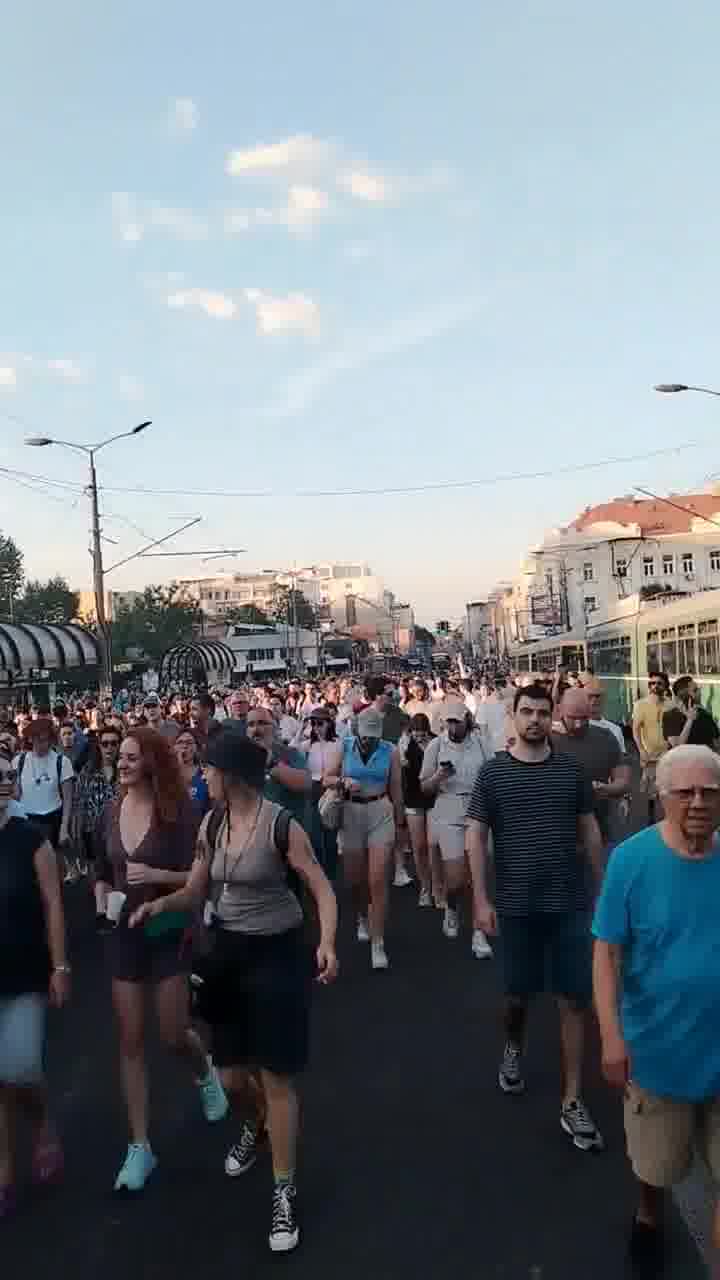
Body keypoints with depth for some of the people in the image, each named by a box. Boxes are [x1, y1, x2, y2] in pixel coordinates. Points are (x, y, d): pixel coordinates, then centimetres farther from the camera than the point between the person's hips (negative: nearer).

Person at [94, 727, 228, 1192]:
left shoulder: (179, 812, -15)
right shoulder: (112, 813, 0)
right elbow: (103, 874, 13)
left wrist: (156, 875, -26)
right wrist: (103, 899, -7)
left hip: (169, 932, -4)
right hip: (123, 936, 4)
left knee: (174, 1035, 4)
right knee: (131, 1041, 7)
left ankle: (205, 1072, 40)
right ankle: (140, 1146, 19)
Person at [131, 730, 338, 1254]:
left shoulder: (281, 825, -18)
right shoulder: (211, 824, -1)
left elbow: (323, 889, -14)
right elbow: (196, 892, 8)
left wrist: (327, 943, -30)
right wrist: (160, 903, -12)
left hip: (277, 955, -5)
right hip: (229, 953, 6)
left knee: (277, 1077, 2)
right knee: (230, 1078, 15)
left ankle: (285, 1193, 22)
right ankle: (258, 1123, 51)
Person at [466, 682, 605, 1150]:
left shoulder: (571, 769, 0)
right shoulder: (493, 772, -4)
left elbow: (589, 829, 7)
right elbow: (475, 835, -3)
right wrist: (481, 899, -7)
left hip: (572, 902, 1)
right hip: (517, 905, -1)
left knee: (576, 1000, 3)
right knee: (518, 993, 15)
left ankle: (572, 1102, 16)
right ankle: (514, 1048, 47)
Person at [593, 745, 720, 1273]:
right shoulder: (632, 859, -16)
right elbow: (608, 952, -12)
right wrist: (612, 1037, -16)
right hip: (659, 1046, -1)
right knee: (655, 1165, 23)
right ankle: (649, 1219, 53)